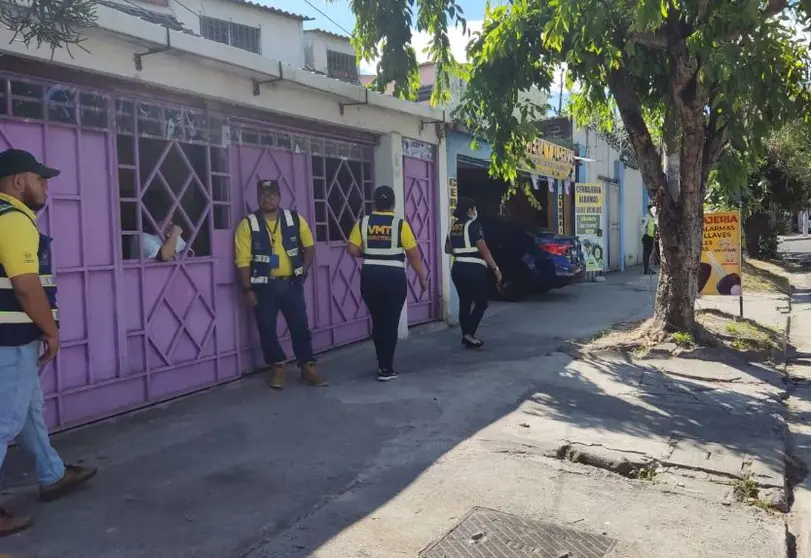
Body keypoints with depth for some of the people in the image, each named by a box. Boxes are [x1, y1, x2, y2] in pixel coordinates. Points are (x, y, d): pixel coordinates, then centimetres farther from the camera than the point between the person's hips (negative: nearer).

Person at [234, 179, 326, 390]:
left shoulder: (295, 219, 2)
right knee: (267, 329, 6)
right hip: (264, 286, -1)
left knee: (300, 326, 6)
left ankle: (308, 368, 17)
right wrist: (248, 289, -11)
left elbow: (309, 247, 13)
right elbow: (243, 260, -7)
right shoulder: (248, 224, -5)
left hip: (292, 283, 1)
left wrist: (304, 271, 5)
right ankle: (277, 369, 22)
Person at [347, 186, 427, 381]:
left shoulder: (363, 223, 1)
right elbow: (414, 255, -4)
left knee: (377, 321, 16)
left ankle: (382, 363, 27)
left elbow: (352, 249, -4)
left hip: (370, 276, 3)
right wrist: (422, 278, 6)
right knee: (390, 322, 5)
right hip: (393, 277, -3)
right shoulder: (400, 225, -5)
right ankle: (386, 369, 8)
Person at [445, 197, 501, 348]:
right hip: (474, 269, -7)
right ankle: (469, 334, -7)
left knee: (465, 303, 13)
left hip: (458, 268, 7)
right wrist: (495, 268, -11)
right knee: (481, 303, 4)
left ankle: (466, 336, 16)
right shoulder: (473, 225, -10)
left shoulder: (453, 226, 10)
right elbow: (483, 250, -15)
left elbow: (447, 249, 21)